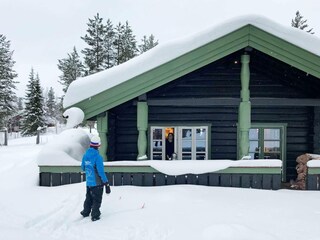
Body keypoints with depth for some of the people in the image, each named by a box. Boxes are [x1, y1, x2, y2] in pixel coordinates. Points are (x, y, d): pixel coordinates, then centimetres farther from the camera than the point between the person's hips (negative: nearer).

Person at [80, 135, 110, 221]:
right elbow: (101, 171, -22)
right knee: (97, 200, 8)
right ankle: (95, 216, 15)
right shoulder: (98, 157, -23)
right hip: (97, 183, -6)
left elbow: (83, 168, 13)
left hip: (88, 182, 6)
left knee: (89, 198, 24)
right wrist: (106, 183, -15)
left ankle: (85, 212, 37)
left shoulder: (85, 155, -2)